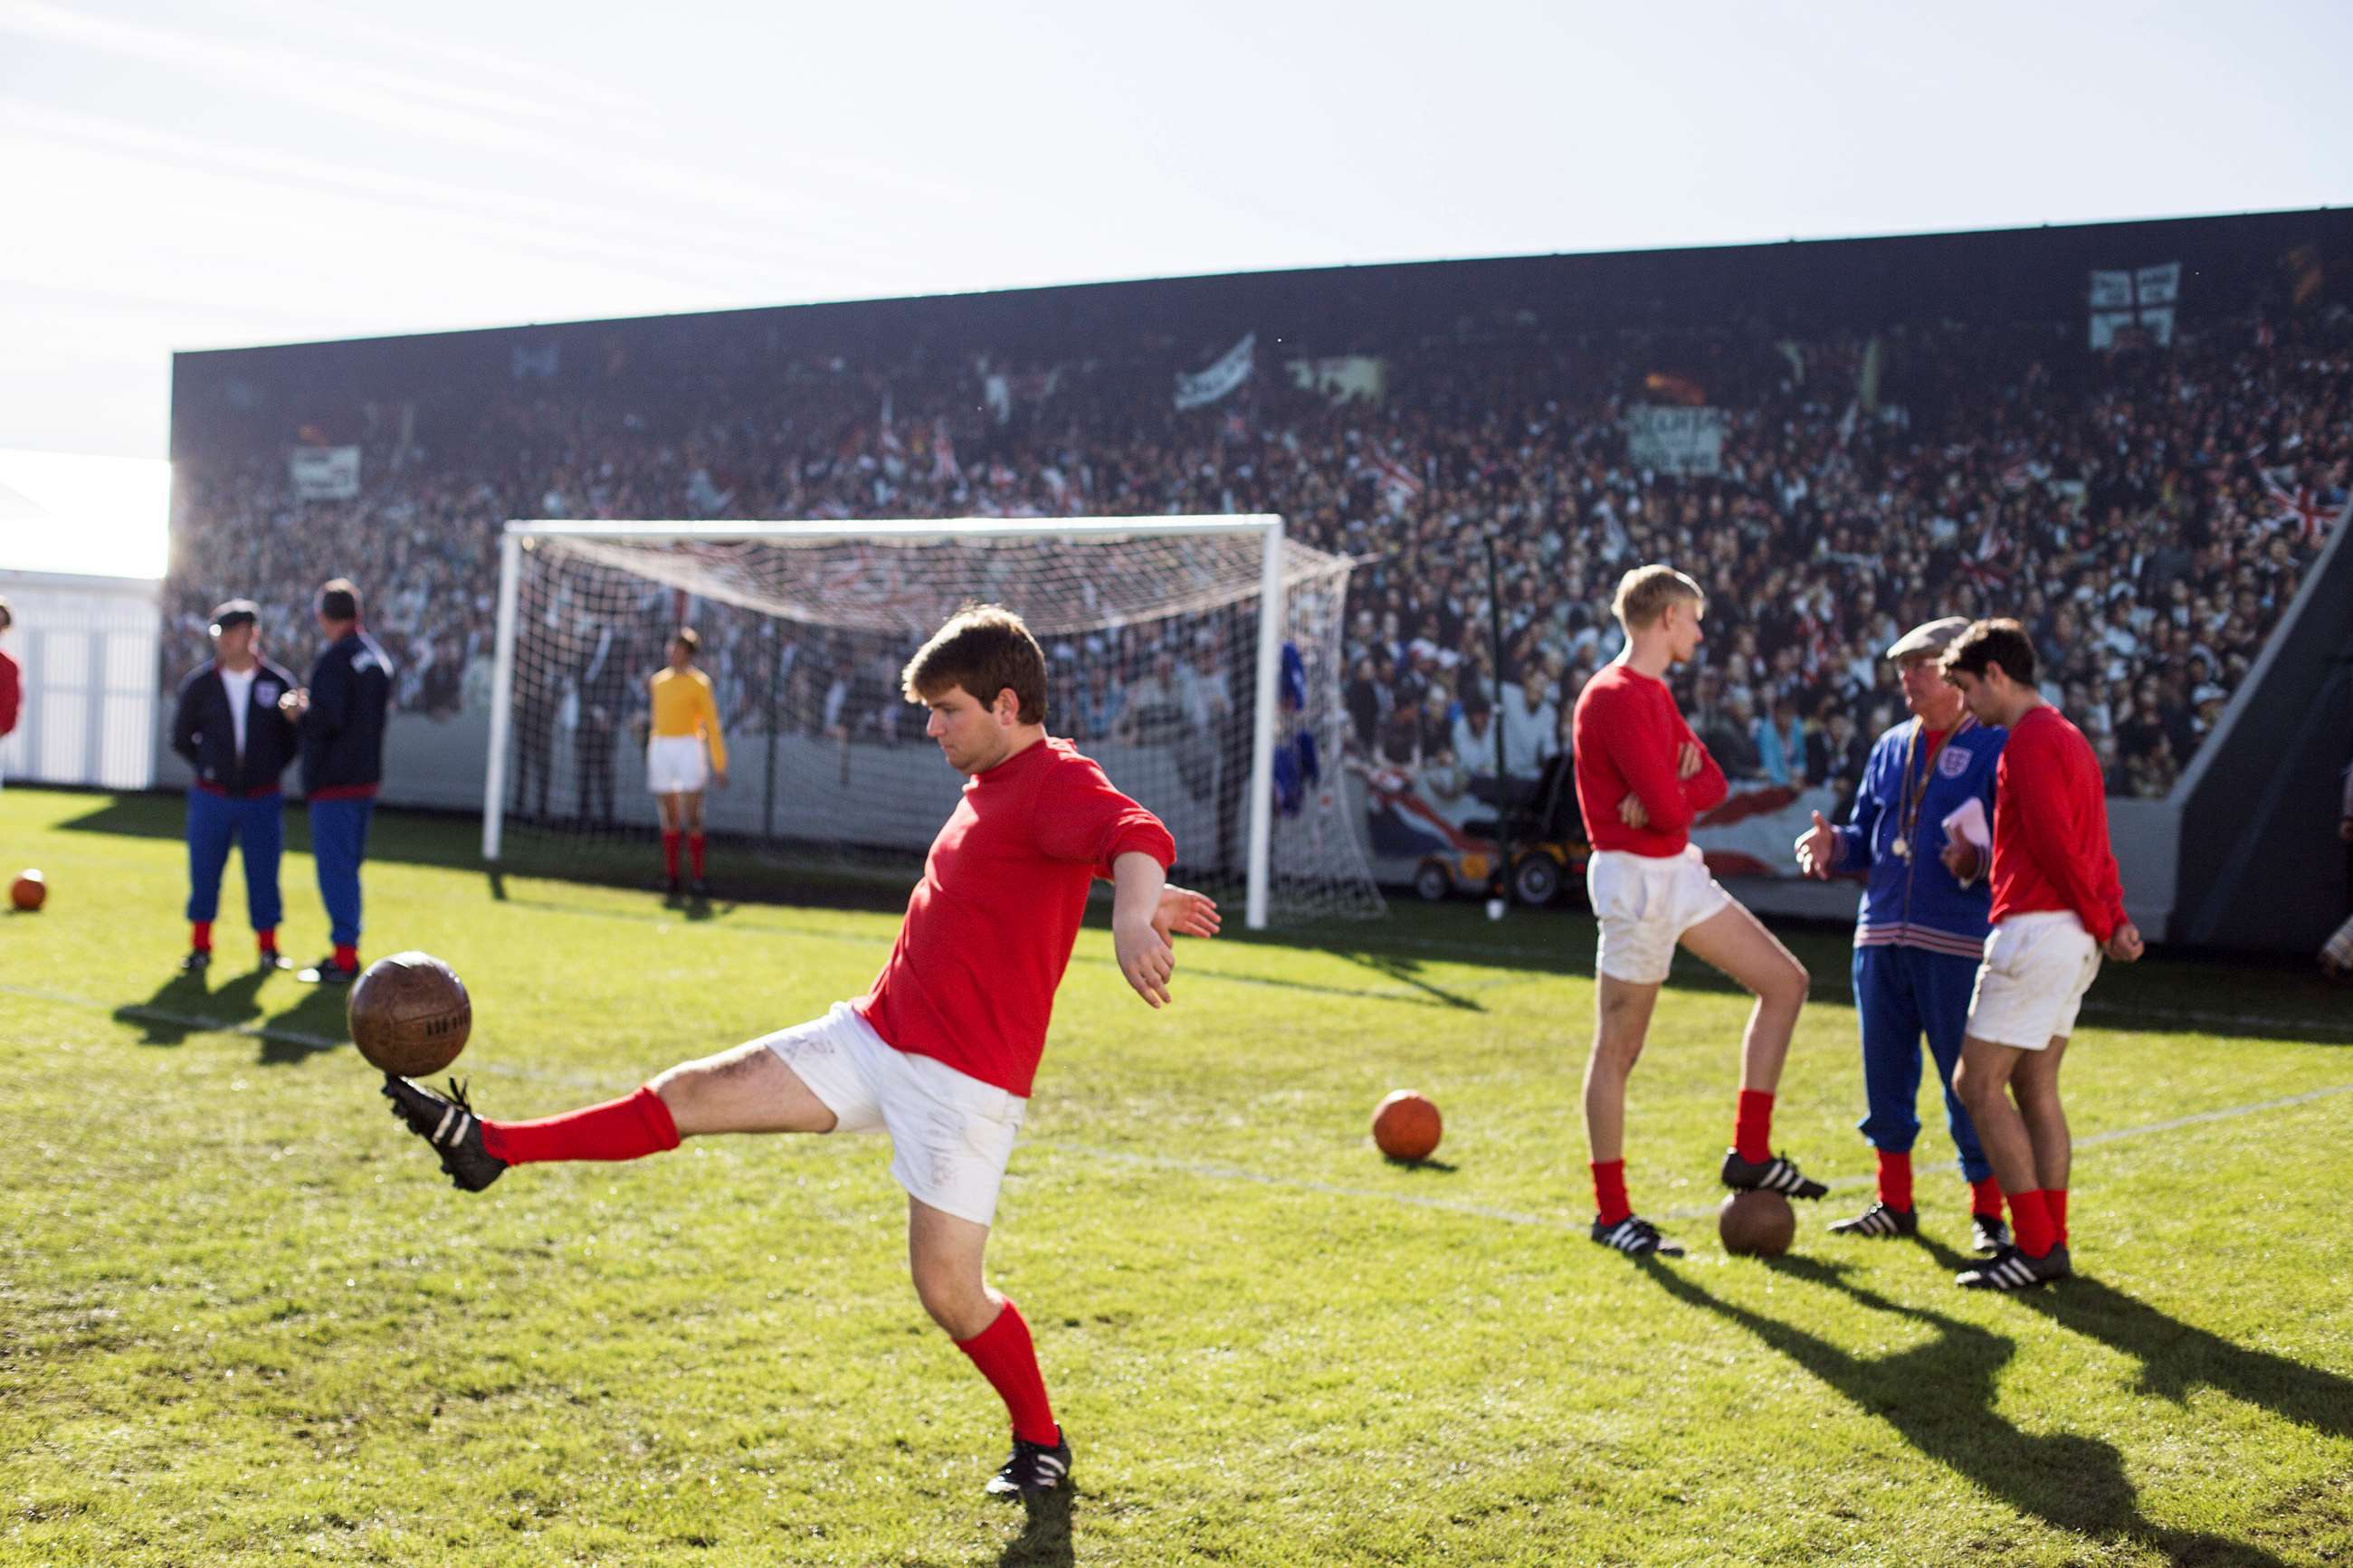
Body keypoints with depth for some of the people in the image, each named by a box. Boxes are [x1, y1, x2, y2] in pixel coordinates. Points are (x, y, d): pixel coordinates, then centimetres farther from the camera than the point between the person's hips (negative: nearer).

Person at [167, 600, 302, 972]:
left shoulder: (278, 683, -1)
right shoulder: (199, 685, 0)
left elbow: (293, 736, 9)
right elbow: (181, 737, 10)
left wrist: (270, 770, 2)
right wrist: (207, 768, 3)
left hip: (262, 801, -1)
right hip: (211, 799, 1)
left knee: (263, 875, 4)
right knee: (204, 874, 5)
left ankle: (267, 947, 17)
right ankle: (200, 947, 17)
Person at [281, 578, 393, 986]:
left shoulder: (334, 659, -15)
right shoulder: (377, 657, 12)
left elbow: (328, 718, -25)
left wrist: (299, 711, -5)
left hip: (334, 782, -9)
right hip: (366, 777, 9)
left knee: (335, 868, -5)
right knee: (347, 867, 16)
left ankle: (344, 959, -5)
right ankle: (346, 953, 22)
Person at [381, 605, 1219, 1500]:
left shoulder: (1057, 783, -16)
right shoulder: (993, 784, 13)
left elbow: (1136, 836, -38)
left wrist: (1132, 914, -57)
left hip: (965, 1081, -9)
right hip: (874, 1036, 9)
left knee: (947, 1290, -5)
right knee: (694, 1094, 7)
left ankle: (1041, 1443, 19)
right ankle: (493, 1148, 15)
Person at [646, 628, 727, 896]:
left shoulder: (699, 683, -3)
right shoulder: (658, 681, 13)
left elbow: (712, 725, -4)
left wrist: (720, 765, -6)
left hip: (688, 750, -5)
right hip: (660, 749, 5)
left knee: (692, 819, -7)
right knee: (670, 819, 5)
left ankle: (698, 878, -3)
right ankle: (672, 878, 7)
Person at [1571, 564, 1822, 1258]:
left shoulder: (1654, 693, 14)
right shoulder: (1615, 697, -18)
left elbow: (1712, 780, 6)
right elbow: (1671, 806, -24)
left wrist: (1672, 789, -14)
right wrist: (1678, 792, -1)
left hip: (1679, 871, 10)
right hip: (1635, 878, -10)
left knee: (1784, 980, 11)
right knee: (1617, 1048, -1)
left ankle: (1750, 1153, 14)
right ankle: (1611, 1213, 7)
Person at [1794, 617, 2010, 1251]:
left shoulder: (1995, 748, -3)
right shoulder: (1890, 747, 16)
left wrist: (1975, 861, -27)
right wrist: (1834, 846, -2)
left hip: (1957, 942, -6)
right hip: (1880, 932, 6)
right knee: (1886, 1070, 11)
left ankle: (1987, 1211, 10)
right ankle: (1894, 1203, 22)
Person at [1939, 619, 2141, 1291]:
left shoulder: (2029, 742, -13)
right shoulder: (2067, 737, 19)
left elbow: (2057, 845, -18)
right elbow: (2093, 844, 16)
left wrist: (2100, 923, -8)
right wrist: (2115, 919, 6)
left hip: (2036, 928, -10)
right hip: (2071, 938, 10)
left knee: (1978, 1084, -6)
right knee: (2035, 1086, 12)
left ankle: (2035, 1246, -6)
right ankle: (2050, 1240, 14)